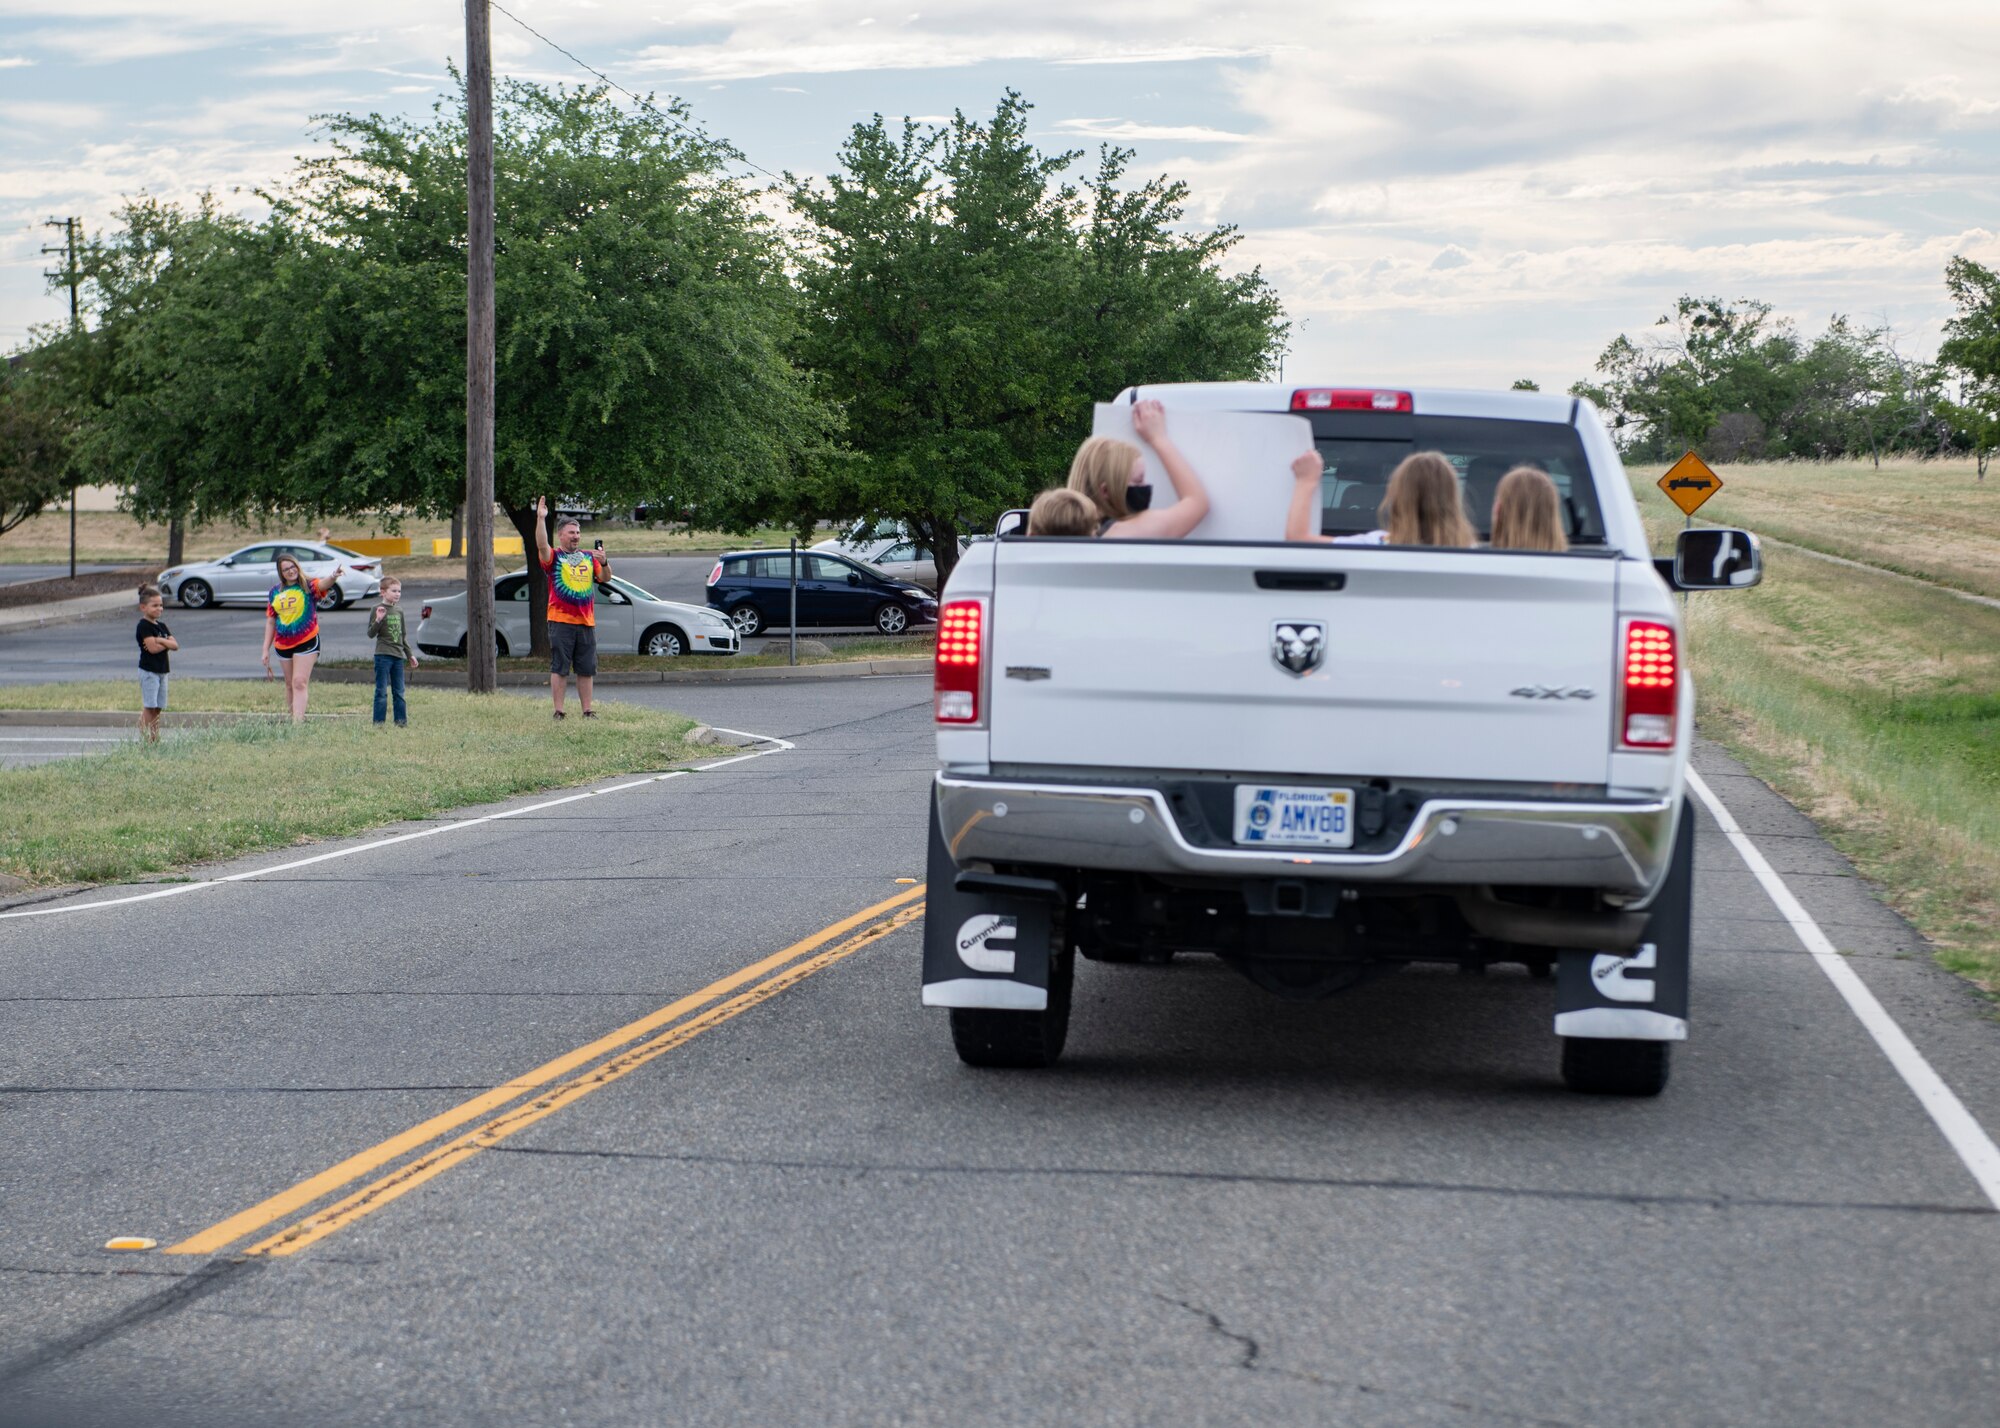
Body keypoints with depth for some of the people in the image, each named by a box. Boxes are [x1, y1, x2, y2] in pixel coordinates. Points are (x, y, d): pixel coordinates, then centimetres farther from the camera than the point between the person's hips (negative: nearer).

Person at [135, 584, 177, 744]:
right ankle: (146, 741, -7)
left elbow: (175, 645, 3)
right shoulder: (144, 626, -10)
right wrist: (166, 643, -5)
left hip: (161, 671, 8)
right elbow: (152, 648, -20)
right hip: (148, 671, -8)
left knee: (158, 709, 8)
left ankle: (155, 740, 11)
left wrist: (160, 641, -14)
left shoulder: (161, 626, 14)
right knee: (149, 708, -8)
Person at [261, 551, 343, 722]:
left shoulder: (308, 586, -7)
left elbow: (323, 584, -30)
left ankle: (297, 722, -19)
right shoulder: (275, 591, 7)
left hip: (306, 642, -5)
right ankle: (294, 718, 25)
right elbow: (270, 621, 12)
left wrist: (333, 576, -54)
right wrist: (266, 650, 11)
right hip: (283, 645, 5)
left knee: (299, 683, -13)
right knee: (290, 684, 14)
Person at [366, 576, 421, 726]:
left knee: (399, 692, 9)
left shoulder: (399, 611, 13)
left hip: (398, 656, 6)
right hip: (383, 655, -6)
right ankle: (378, 723, -2)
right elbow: (371, 634, -10)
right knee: (382, 692, -5)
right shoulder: (378, 609, -5)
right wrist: (378, 620, -26)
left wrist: (410, 654, 22)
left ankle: (401, 721, 14)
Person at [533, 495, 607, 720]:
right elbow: (541, 545, -18)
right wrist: (541, 519, -29)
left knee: (586, 670, 7)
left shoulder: (589, 557, 16)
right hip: (560, 622, -4)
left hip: (586, 622, 4)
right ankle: (558, 712, -1)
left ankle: (587, 711, 13)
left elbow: (605, 578, 10)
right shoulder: (554, 556, 1)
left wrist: (604, 563, -11)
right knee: (559, 668, -3)